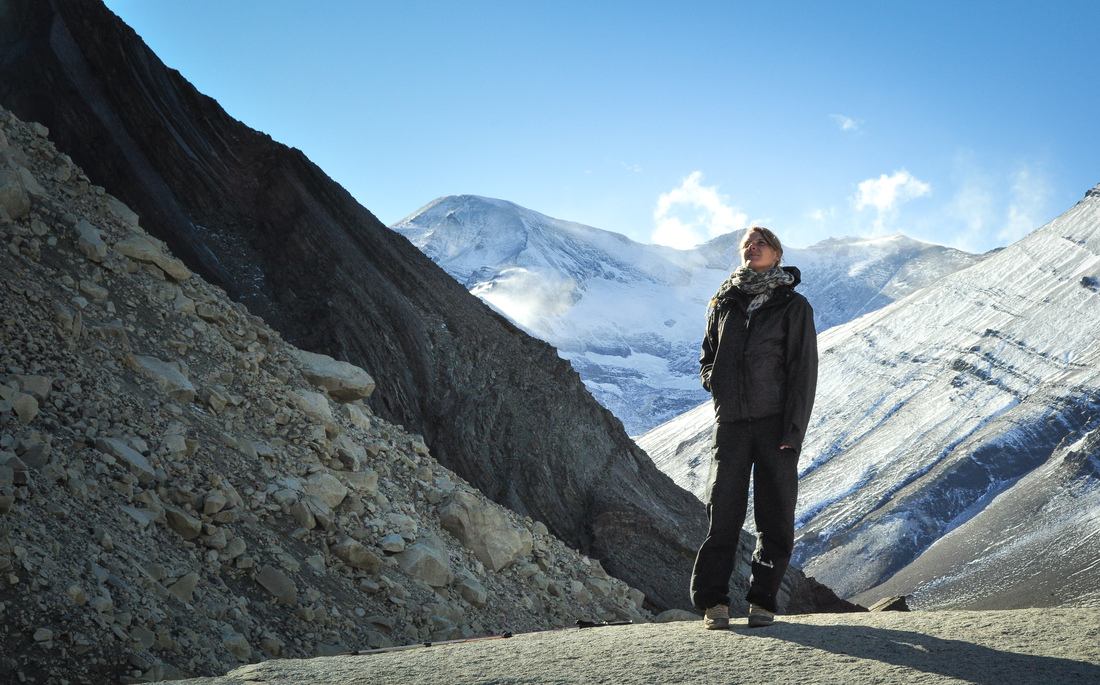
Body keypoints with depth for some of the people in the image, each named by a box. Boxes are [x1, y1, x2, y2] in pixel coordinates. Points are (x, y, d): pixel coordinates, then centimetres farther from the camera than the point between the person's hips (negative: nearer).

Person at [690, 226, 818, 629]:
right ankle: (713, 600, 1)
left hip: (776, 424, -2)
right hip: (731, 422, 2)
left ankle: (763, 601, 10)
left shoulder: (794, 306, 4)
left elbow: (803, 371, -2)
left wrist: (793, 431, -10)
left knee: (775, 517, 1)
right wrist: (714, 381, 2)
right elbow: (707, 355, 25)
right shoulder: (723, 303, 13)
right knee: (723, 511, -3)